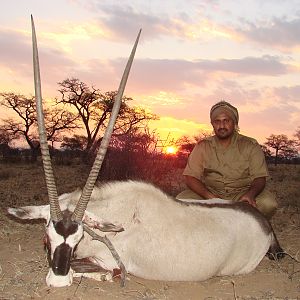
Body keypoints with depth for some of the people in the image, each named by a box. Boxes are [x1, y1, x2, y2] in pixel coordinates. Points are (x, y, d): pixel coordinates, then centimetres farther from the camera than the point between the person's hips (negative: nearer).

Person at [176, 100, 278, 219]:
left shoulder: (250, 146, 2)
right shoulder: (203, 147, 4)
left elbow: (259, 178, -3)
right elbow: (190, 178, -4)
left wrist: (250, 194, -28)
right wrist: (210, 197, -23)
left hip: (242, 194, 0)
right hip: (211, 192, 1)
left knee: (268, 203, -29)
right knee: (181, 201, -24)